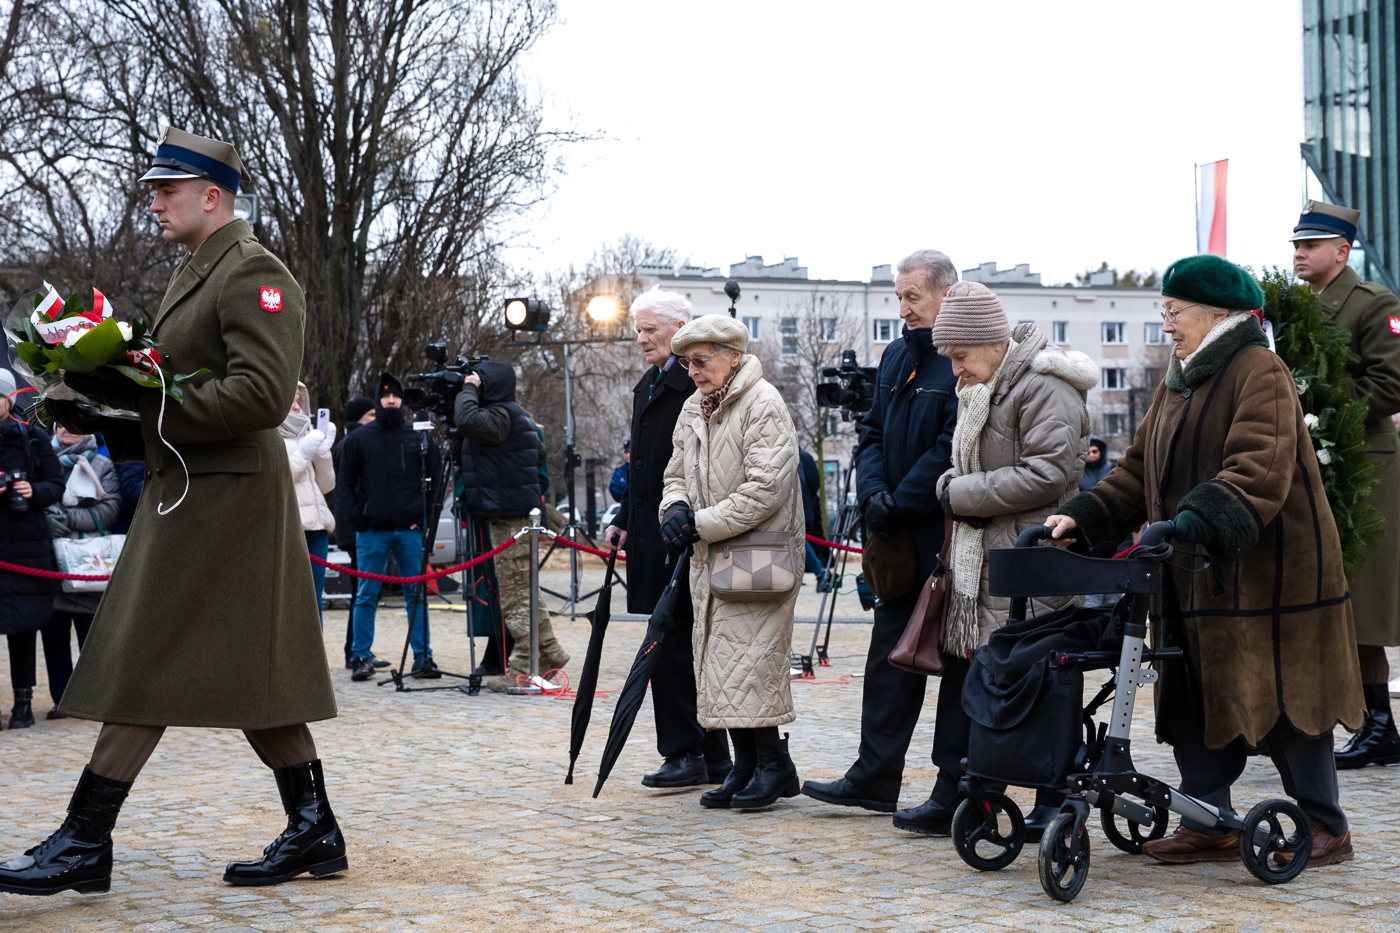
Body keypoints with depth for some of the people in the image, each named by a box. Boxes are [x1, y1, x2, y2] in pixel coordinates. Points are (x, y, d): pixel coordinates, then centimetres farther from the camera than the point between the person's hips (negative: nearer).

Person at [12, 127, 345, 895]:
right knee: (251, 671, 11)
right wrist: (106, 423, 6)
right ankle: (313, 832, 16)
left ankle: (84, 844, -4)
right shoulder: (191, 275, 19)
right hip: (186, 492, 10)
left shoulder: (253, 273, -12)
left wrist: (145, 399, -23)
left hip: (221, 498, -10)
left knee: (147, 665, -8)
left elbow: (262, 393, -23)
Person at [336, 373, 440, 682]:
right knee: (366, 596, 2)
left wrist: (428, 515, 0)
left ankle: (423, 656, 5)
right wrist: (356, 515, -4)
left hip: (410, 530, 0)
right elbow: (344, 482, 8)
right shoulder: (358, 439, 7)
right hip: (371, 531, 0)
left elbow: (436, 480, 11)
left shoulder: (419, 438, 8)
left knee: (417, 596, 2)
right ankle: (361, 657, 7)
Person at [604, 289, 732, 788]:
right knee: (687, 643, 10)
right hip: (650, 535, 9)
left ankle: (685, 752, -3)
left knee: (670, 640, -9)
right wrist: (625, 519, 17)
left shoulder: (697, 384, -12)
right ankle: (713, 756, 15)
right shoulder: (647, 386, 19)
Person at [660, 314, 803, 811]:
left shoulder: (763, 405, -13)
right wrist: (676, 509, -4)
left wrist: (701, 524, -17)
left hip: (758, 557, -8)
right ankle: (745, 767, 16)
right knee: (719, 662, 9)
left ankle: (774, 764, 0)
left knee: (747, 659, -11)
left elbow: (766, 489, -20)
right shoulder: (694, 408, 14)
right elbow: (678, 474, 20)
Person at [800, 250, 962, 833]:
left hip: (950, 543, -9)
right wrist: (872, 493, -3)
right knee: (889, 657, 14)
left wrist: (901, 505, -18)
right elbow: (873, 432, 15)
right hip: (901, 543, 9)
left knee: (956, 661, -1)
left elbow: (951, 450, -20)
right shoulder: (896, 357, 15)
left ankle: (955, 796, 4)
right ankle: (874, 778, 24)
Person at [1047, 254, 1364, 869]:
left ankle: (1325, 827, 10)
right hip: (1196, 576, 8)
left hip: (1267, 572, -8)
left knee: (1281, 698, -1)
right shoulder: (1178, 384, 17)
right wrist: (1082, 517, 3)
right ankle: (1208, 825, 13)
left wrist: (1192, 522, -38)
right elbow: (1140, 470, 17)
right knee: (1196, 701, 6)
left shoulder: (1259, 373, -12)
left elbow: (1259, 472, -26)